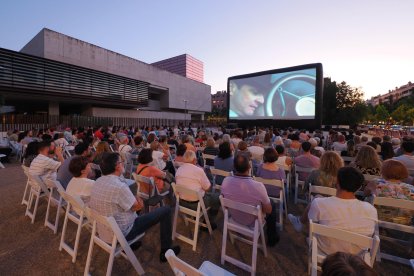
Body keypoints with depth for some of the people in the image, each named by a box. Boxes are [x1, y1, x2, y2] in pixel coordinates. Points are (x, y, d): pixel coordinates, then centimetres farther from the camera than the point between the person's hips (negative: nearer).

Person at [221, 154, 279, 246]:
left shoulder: (226, 181, -25)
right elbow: (268, 211, -19)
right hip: (252, 222, -3)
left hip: (234, 218, 4)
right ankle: (272, 238, 37)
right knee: (272, 204, 22)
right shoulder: (258, 186, -36)